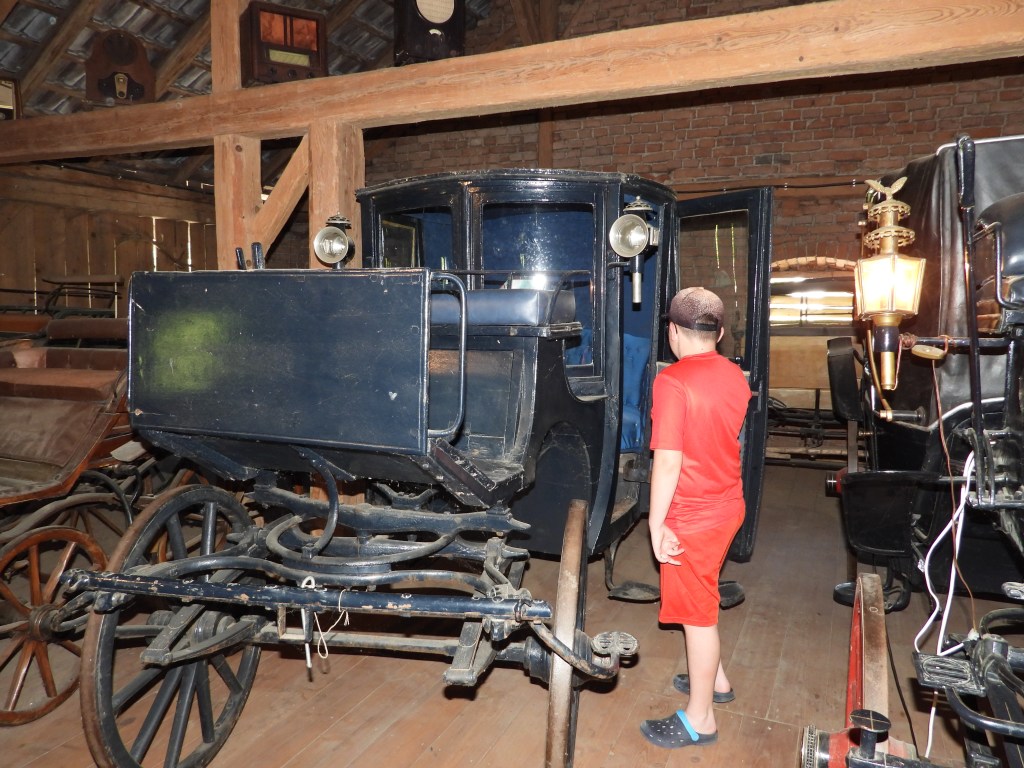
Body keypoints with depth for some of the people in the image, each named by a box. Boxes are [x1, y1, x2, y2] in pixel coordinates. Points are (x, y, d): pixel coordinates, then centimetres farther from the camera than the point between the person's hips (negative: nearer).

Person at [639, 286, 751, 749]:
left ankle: (699, 719, 22)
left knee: (696, 614, 6)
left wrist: (657, 524, -16)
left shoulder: (673, 381, -21)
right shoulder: (735, 376, 2)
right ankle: (714, 680, 43)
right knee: (701, 600, 26)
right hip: (728, 503, 8)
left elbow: (668, 462, -23)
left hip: (693, 516, -8)